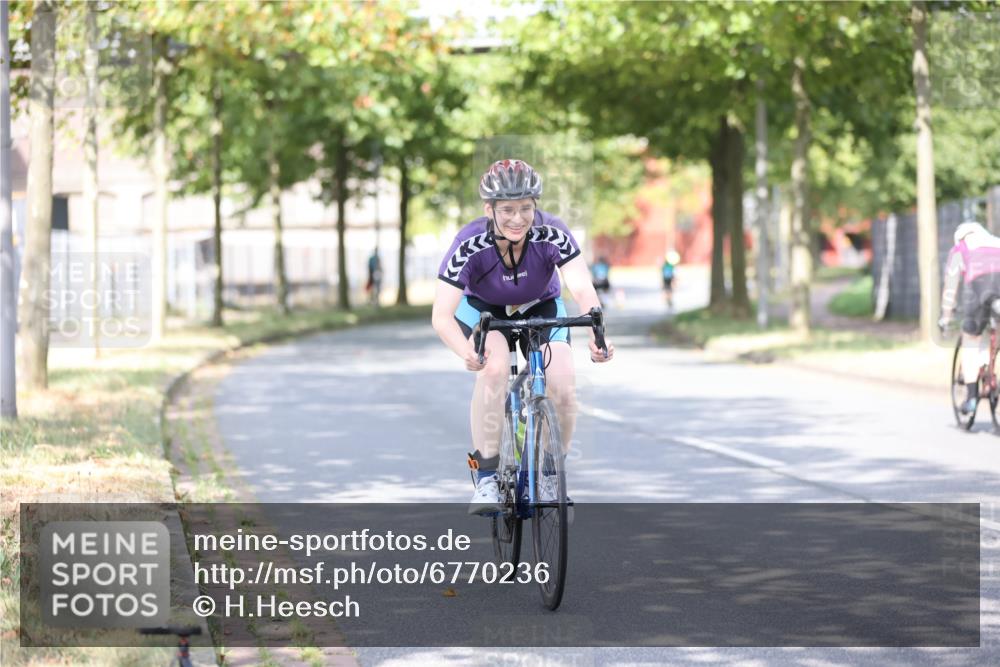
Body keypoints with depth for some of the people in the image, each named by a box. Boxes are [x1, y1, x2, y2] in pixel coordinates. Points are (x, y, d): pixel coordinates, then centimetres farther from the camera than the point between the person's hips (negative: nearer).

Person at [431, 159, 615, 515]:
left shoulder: (552, 234, -31)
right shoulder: (471, 244, -32)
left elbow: (583, 289, -41)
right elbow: (442, 315, -35)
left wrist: (597, 335, -61)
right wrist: (466, 351, -56)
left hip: (541, 308, 1)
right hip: (483, 309, -1)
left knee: (563, 389, -20)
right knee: (494, 367, -33)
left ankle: (550, 478, 7)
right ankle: (486, 478, -22)